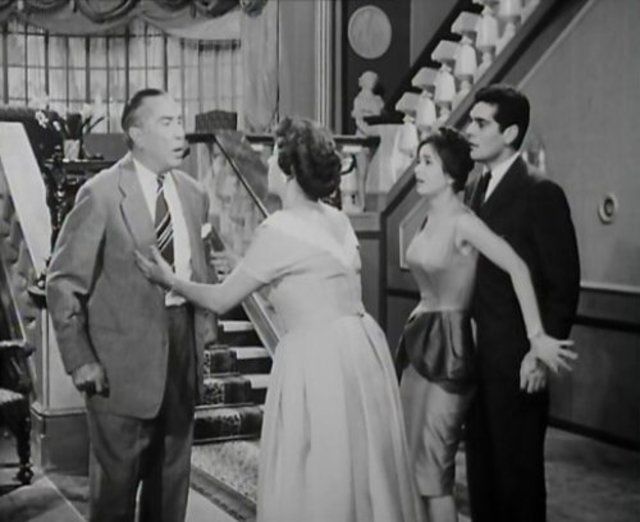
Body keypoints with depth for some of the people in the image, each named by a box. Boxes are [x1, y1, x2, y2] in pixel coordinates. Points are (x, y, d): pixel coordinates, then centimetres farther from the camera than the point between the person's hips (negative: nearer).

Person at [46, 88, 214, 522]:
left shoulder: (194, 194, 5)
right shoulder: (101, 194, -11)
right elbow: (64, 283, -9)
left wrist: (202, 335, 7)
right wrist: (80, 361, -11)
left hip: (182, 351, 5)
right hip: (124, 357, -5)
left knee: (173, 473, 16)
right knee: (117, 475, 7)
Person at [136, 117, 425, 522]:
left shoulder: (279, 230, -14)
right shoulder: (335, 219, 9)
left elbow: (221, 300, -7)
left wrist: (170, 280, 9)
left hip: (319, 360, -8)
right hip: (358, 347, 8)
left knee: (315, 482, 5)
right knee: (365, 475, 16)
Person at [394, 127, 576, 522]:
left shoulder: (462, 222, -16)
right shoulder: (432, 219, 9)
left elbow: (517, 268, -25)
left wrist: (537, 337, -28)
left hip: (449, 346, -8)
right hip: (421, 339, 8)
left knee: (433, 463, -4)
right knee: (411, 456, 13)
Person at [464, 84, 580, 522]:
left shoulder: (541, 194, -10)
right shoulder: (474, 191, 11)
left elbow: (565, 283, -11)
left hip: (517, 361, -7)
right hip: (477, 355, 7)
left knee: (518, 468, 4)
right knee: (481, 465, 14)